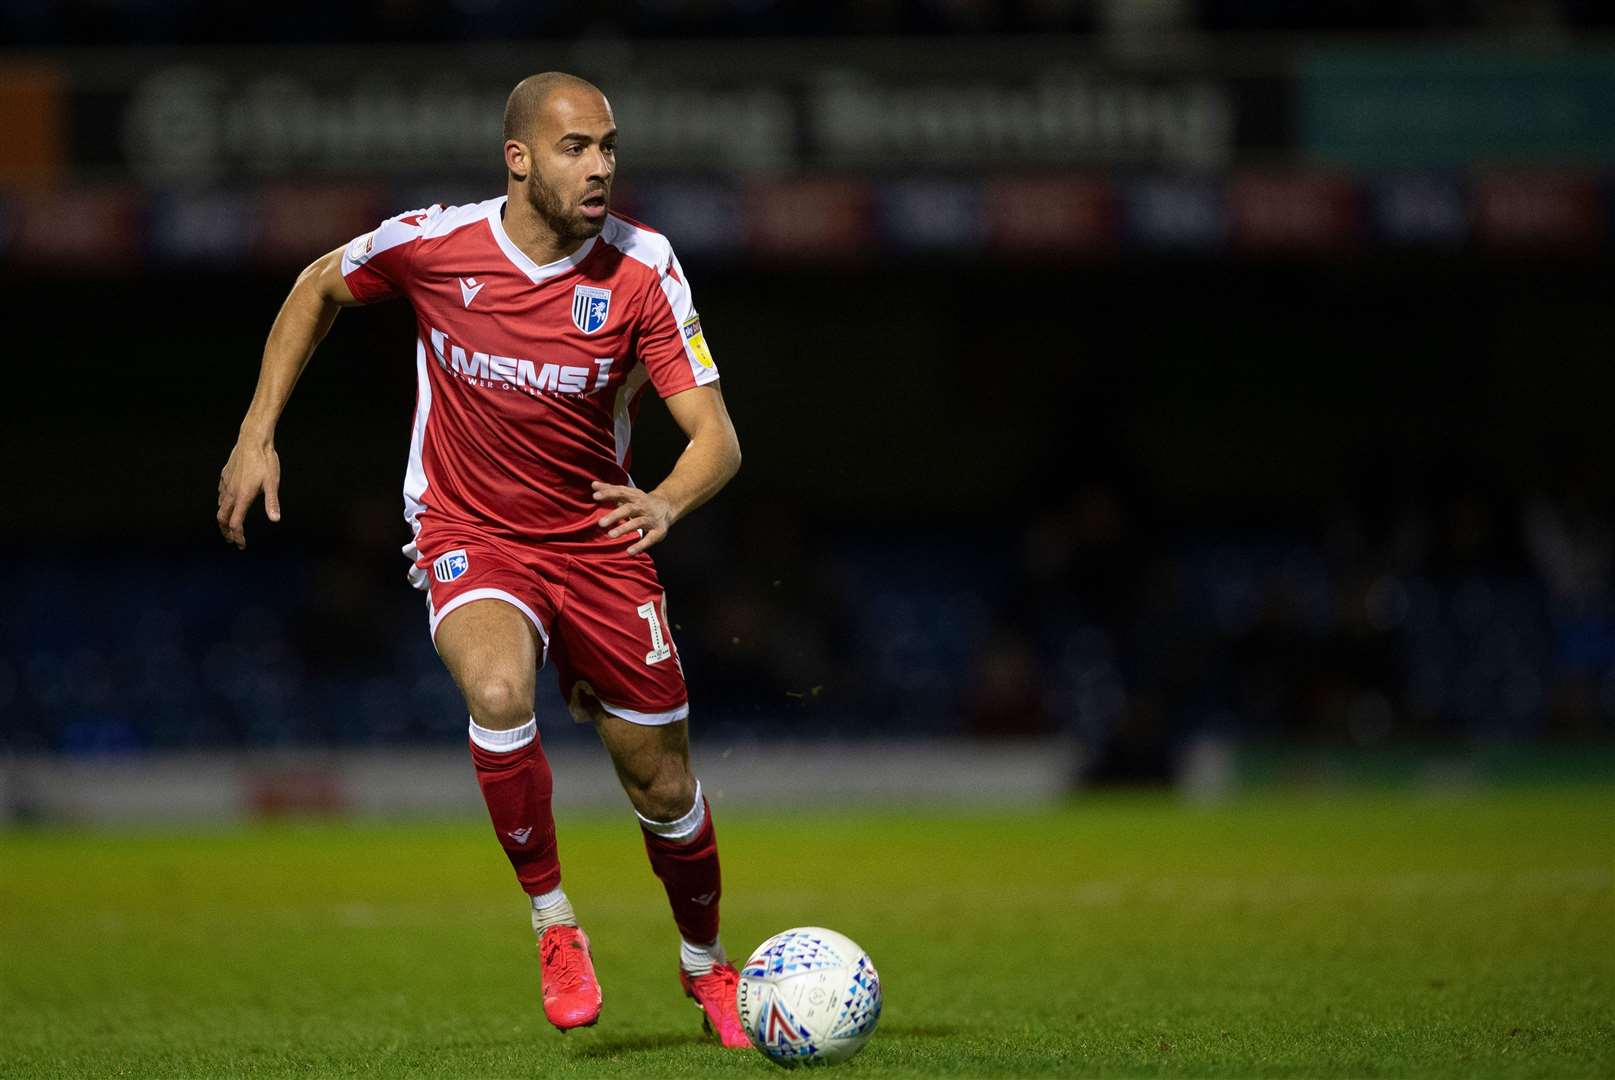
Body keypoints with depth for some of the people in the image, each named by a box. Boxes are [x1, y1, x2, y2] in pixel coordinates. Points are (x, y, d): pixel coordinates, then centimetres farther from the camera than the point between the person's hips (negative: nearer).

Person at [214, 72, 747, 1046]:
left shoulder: (642, 267, -16)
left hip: (598, 540, 1)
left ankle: (707, 966, 36)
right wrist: (259, 434, 3)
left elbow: (717, 436, -19)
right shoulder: (431, 243, -15)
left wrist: (669, 501, -41)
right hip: (468, 535, -1)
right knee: (500, 691, -34)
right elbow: (320, 288, 7)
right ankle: (553, 921, -14)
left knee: (664, 789, 7)